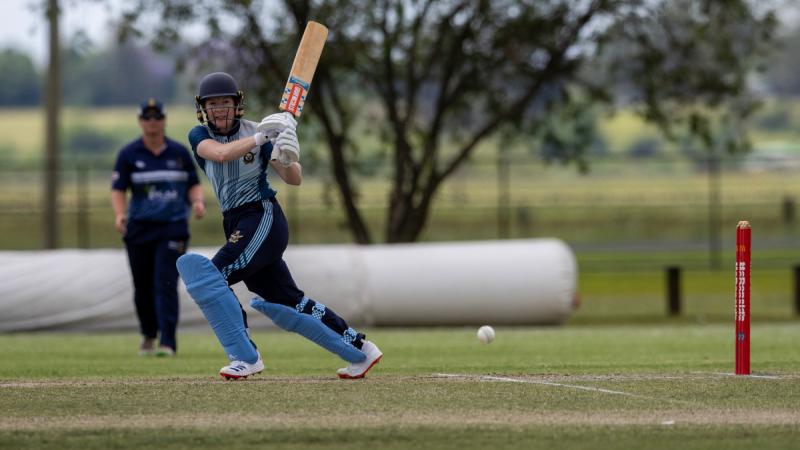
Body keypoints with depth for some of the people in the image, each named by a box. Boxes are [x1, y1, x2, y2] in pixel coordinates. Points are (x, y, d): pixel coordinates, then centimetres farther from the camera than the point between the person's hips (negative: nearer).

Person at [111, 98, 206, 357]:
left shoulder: (179, 153, 7)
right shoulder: (129, 154, 2)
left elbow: (193, 184, 13)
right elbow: (118, 189, -1)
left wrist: (197, 202, -8)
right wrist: (120, 215, -19)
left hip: (173, 228, -1)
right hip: (139, 228, 1)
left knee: (166, 284, -14)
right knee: (143, 287, 8)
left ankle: (167, 343, -18)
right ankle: (148, 335, 31)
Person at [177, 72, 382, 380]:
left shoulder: (257, 132, -5)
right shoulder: (199, 136, 3)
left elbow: (294, 180, -9)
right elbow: (220, 153, -21)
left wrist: (287, 160, -31)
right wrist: (260, 138, -32)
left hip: (263, 219, -6)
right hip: (236, 226, 6)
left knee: (209, 277, -21)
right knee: (285, 302, 11)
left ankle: (245, 357, -17)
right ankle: (359, 350, 21)